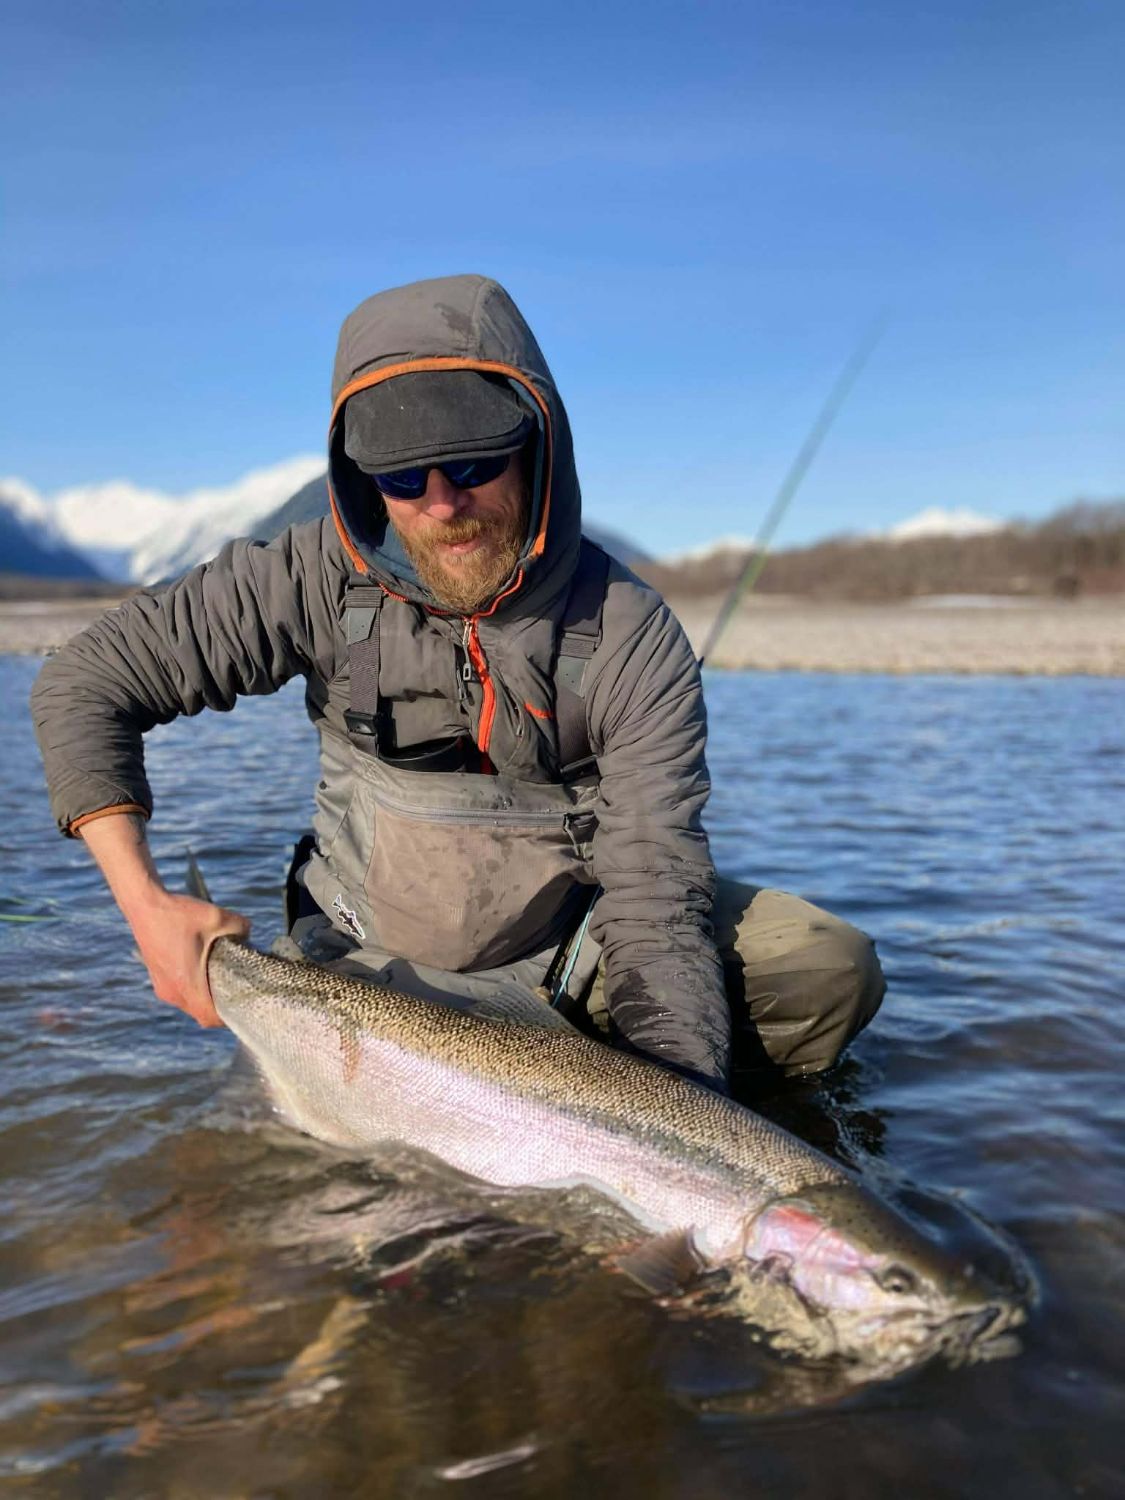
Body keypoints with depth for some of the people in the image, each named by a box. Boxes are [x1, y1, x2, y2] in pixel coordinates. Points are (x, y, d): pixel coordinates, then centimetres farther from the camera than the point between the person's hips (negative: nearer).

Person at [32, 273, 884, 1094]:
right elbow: (84, 684, -8)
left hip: (573, 953, -1)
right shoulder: (322, 580, -15)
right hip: (368, 968, 2)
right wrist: (145, 901, -19)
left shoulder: (631, 639, -19)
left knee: (830, 970, -17)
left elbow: (655, 894, -23)